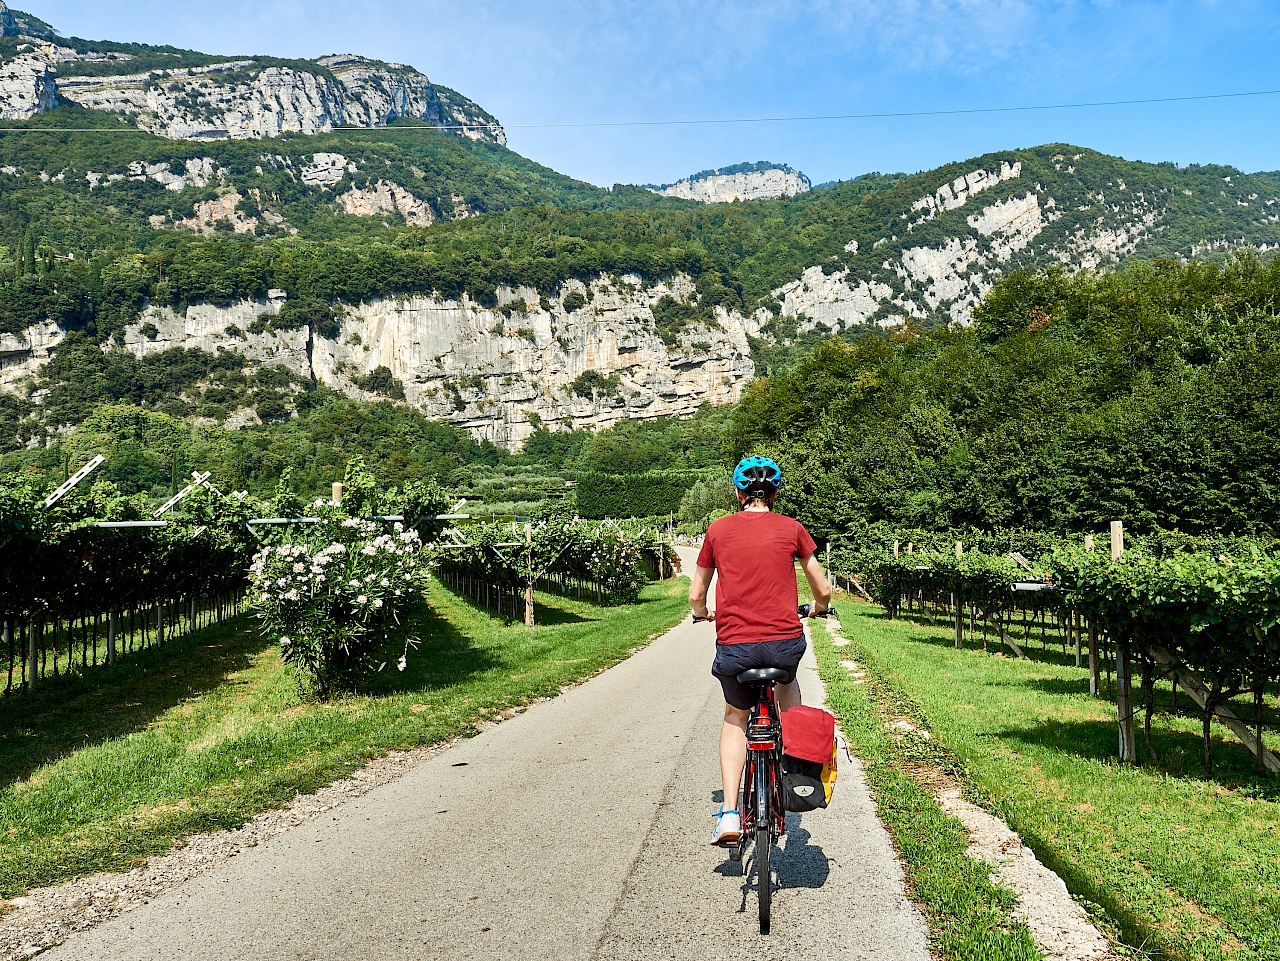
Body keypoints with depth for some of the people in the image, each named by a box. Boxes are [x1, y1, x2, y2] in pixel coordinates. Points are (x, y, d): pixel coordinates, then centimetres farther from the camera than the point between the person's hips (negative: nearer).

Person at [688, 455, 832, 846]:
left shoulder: (718, 530, 5)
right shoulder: (791, 528, 3)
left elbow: (696, 596, 12)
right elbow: (823, 590, 9)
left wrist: (703, 614, 34)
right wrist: (818, 607, 32)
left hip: (733, 646, 0)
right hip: (784, 642, 0)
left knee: (735, 718, 25)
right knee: (787, 677, 36)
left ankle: (729, 813, 12)